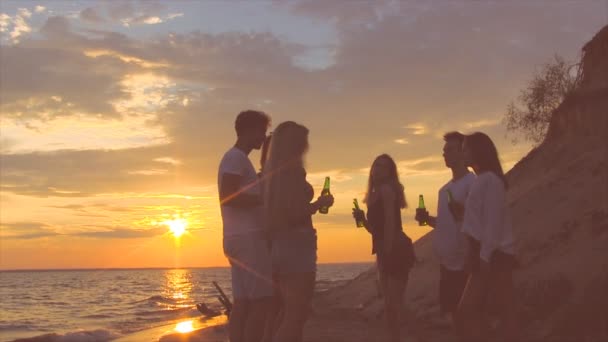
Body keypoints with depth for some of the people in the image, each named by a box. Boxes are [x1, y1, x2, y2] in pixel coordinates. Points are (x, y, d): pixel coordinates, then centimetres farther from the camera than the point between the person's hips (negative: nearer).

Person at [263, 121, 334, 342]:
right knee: (297, 315, -6)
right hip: (296, 245, -9)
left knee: (289, 313, 16)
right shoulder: (293, 169, -13)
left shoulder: (273, 170, 13)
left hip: (279, 244, 9)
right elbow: (296, 212, -20)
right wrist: (321, 202, -4)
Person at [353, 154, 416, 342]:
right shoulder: (377, 193, 20)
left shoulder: (386, 189, -8)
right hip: (387, 252, 10)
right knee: (390, 303, 12)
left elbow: (390, 224, -17)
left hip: (396, 251, -10)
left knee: (393, 303, -11)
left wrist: (387, 253, -21)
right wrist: (362, 218, 5)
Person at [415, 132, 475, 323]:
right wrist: (427, 219, 5)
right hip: (446, 262, 9)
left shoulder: (472, 183, -10)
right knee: (449, 312, 12)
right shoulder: (445, 189, 16)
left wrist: (462, 213, -32)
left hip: (463, 263, -9)